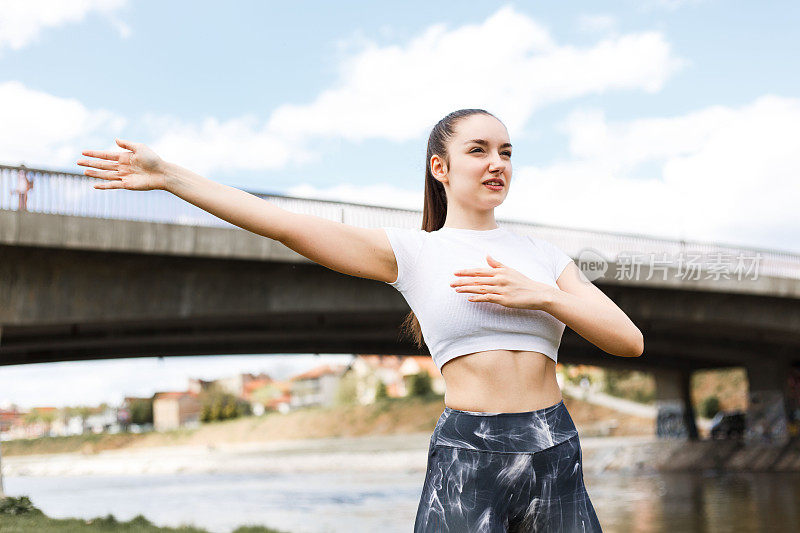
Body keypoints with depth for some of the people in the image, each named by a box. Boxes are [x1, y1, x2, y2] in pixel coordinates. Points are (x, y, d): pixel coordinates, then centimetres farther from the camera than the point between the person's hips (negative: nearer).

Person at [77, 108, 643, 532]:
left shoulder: (543, 256, 13)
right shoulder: (412, 251, 3)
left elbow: (629, 340, 6)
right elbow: (285, 222, -4)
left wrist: (538, 295, -7)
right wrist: (167, 174, -8)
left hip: (555, 456, 4)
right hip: (466, 457, -3)